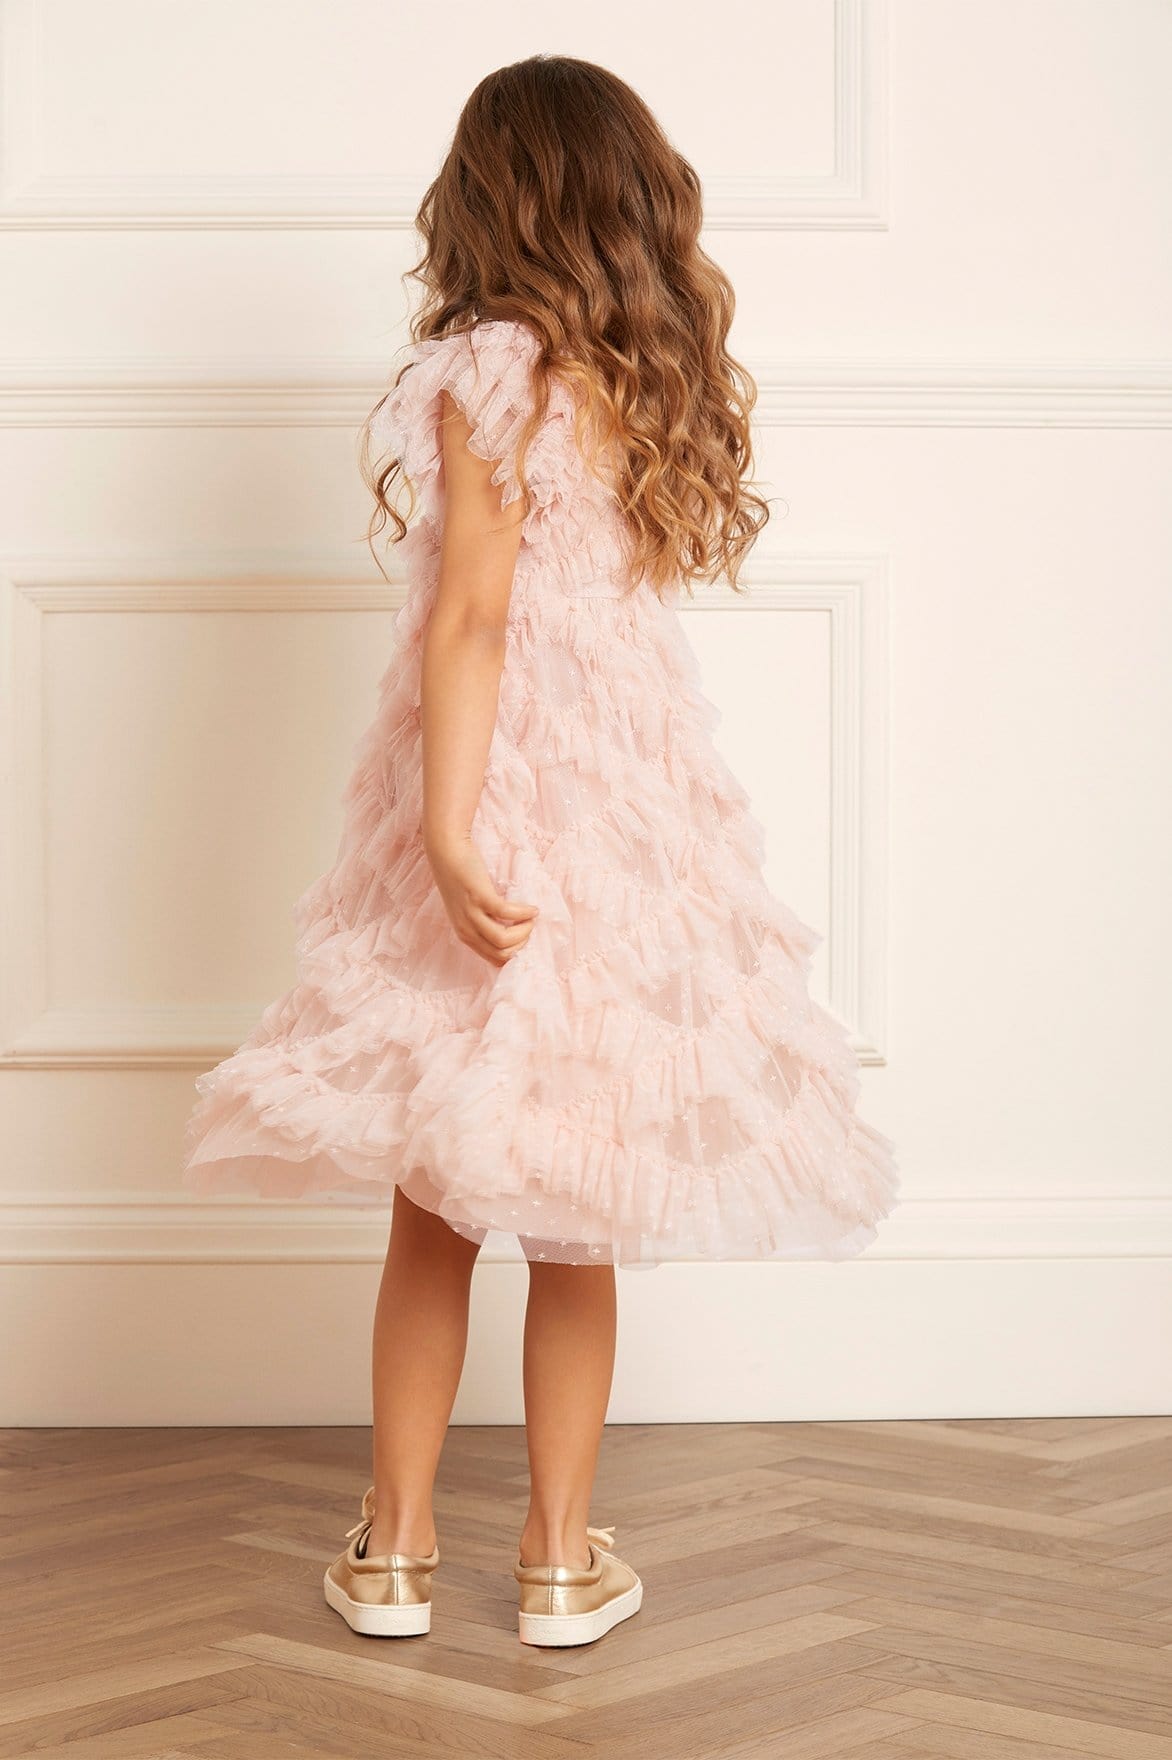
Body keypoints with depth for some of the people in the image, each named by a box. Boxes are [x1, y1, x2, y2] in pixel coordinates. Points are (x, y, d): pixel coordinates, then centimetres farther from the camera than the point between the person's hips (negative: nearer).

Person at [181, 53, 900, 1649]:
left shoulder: (488, 373, -9)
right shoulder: (668, 384, 5)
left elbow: (474, 616, -17)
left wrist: (447, 830, -21)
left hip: (503, 803, -4)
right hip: (644, 802, 4)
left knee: (432, 1210, 8)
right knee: (578, 1224, 11)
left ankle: (397, 1545, 17)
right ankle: (564, 1558, 17)